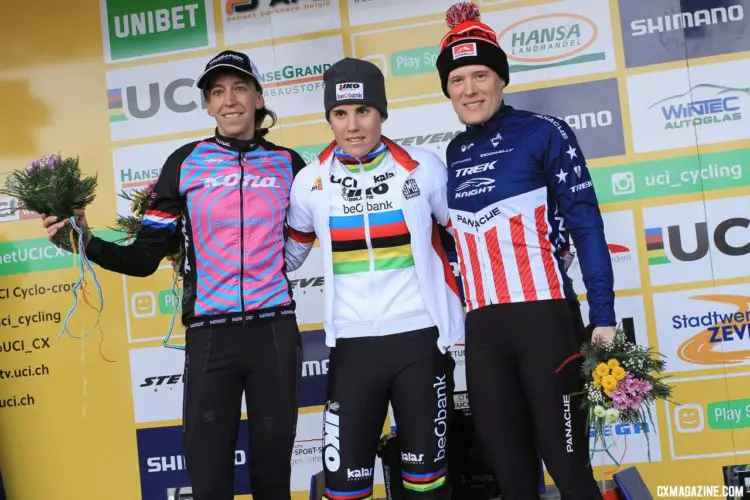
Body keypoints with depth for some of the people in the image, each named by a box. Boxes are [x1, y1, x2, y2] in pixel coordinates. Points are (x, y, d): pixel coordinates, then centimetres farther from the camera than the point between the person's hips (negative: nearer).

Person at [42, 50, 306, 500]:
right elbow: (146, 257, 2)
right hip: (209, 336, -1)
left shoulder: (288, 164, 6)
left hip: (274, 331, 1)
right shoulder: (184, 163, 3)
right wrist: (89, 243, -12)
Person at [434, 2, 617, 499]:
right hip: (483, 328, 5)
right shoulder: (455, 154, 11)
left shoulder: (544, 133, -4)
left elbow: (586, 225, -7)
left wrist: (603, 318, -12)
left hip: (545, 317, -5)